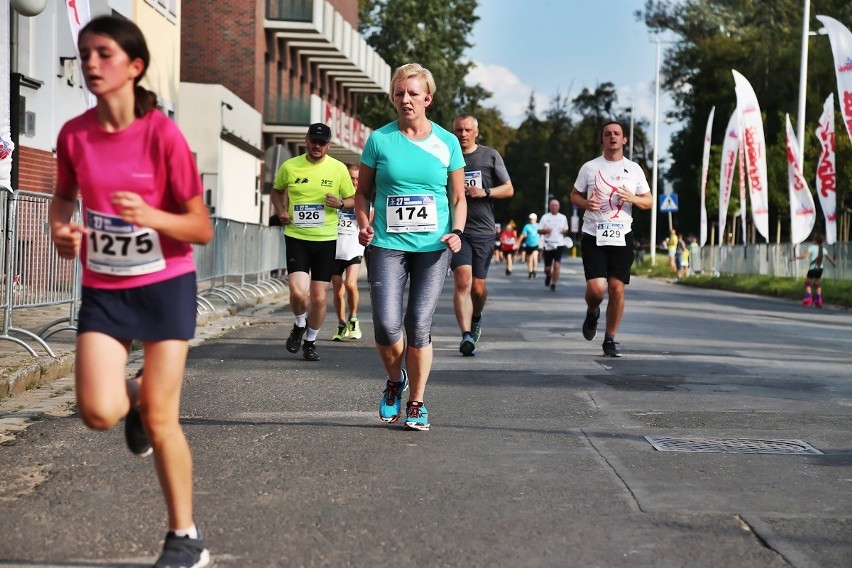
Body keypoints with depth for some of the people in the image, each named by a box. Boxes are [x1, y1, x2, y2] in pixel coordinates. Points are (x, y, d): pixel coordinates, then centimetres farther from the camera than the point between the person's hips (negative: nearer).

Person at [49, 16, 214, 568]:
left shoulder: (163, 134, -16)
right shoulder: (74, 134, -5)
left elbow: (202, 229, -11)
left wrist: (149, 215, -29)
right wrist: (61, 230, -6)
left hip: (166, 285, -3)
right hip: (104, 289, 3)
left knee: (161, 419, -2)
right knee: (99, 412, -15)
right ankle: (134, 397, 24)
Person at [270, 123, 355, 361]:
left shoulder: (338, 169, -1)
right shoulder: (289, 167, -1)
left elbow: (352, 199, 9)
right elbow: (276, 191, 17)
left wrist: (340, 203, -13)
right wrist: (281, 211, -1)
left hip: (326, 239, 1)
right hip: (296, 237, -1)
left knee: (319, 297, 4)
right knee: (298, 292, -17)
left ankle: (310, 341, 27)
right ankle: (300, 325, 16)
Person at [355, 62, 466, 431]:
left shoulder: (446, 142, 5)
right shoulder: (379, 140, 3)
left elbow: (458, 198, 11)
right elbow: (363, 191, 12)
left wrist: (456, 231, -6)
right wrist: (363, 224, -6)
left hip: (433, 248, 0)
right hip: (387, 245, 0)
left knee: (419, 325, -4)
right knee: (387, 324, -11)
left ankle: (417, 403, 13)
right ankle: (395, 382, 20)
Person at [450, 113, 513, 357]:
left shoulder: (490, 156, 7)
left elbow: (509, 189, 7)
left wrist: (484, 192, -9)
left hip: (483, 230, 1)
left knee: (478, 286, 5)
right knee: (462, 281, -17)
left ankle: (476, 319, 37)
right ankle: (467, 335, -22)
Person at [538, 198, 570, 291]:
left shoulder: (563, 218, 7)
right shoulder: (545, 217, 3)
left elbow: (566, 230, 19)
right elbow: (539, 231, 5)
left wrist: (564, 231, -4)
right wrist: (545, 231, -17)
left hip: (559, 244, 0)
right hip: (548, 245, 0)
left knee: (556, 265, -15)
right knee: (547, 268, 5)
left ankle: (553, 284, -3)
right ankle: (548, 275, 41)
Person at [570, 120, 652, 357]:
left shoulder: (634, 169, 8)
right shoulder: (590, 167, 5)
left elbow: (649, 202, 12)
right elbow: (574, 195, 14)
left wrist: (632, 198, -10)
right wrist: (585, 203, -9)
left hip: (622, 237, 1)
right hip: (593, 236, -1)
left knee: (617, 288, -5)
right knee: (596, 288, -13)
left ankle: (610, 340, 9)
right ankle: (592, 313, 23)